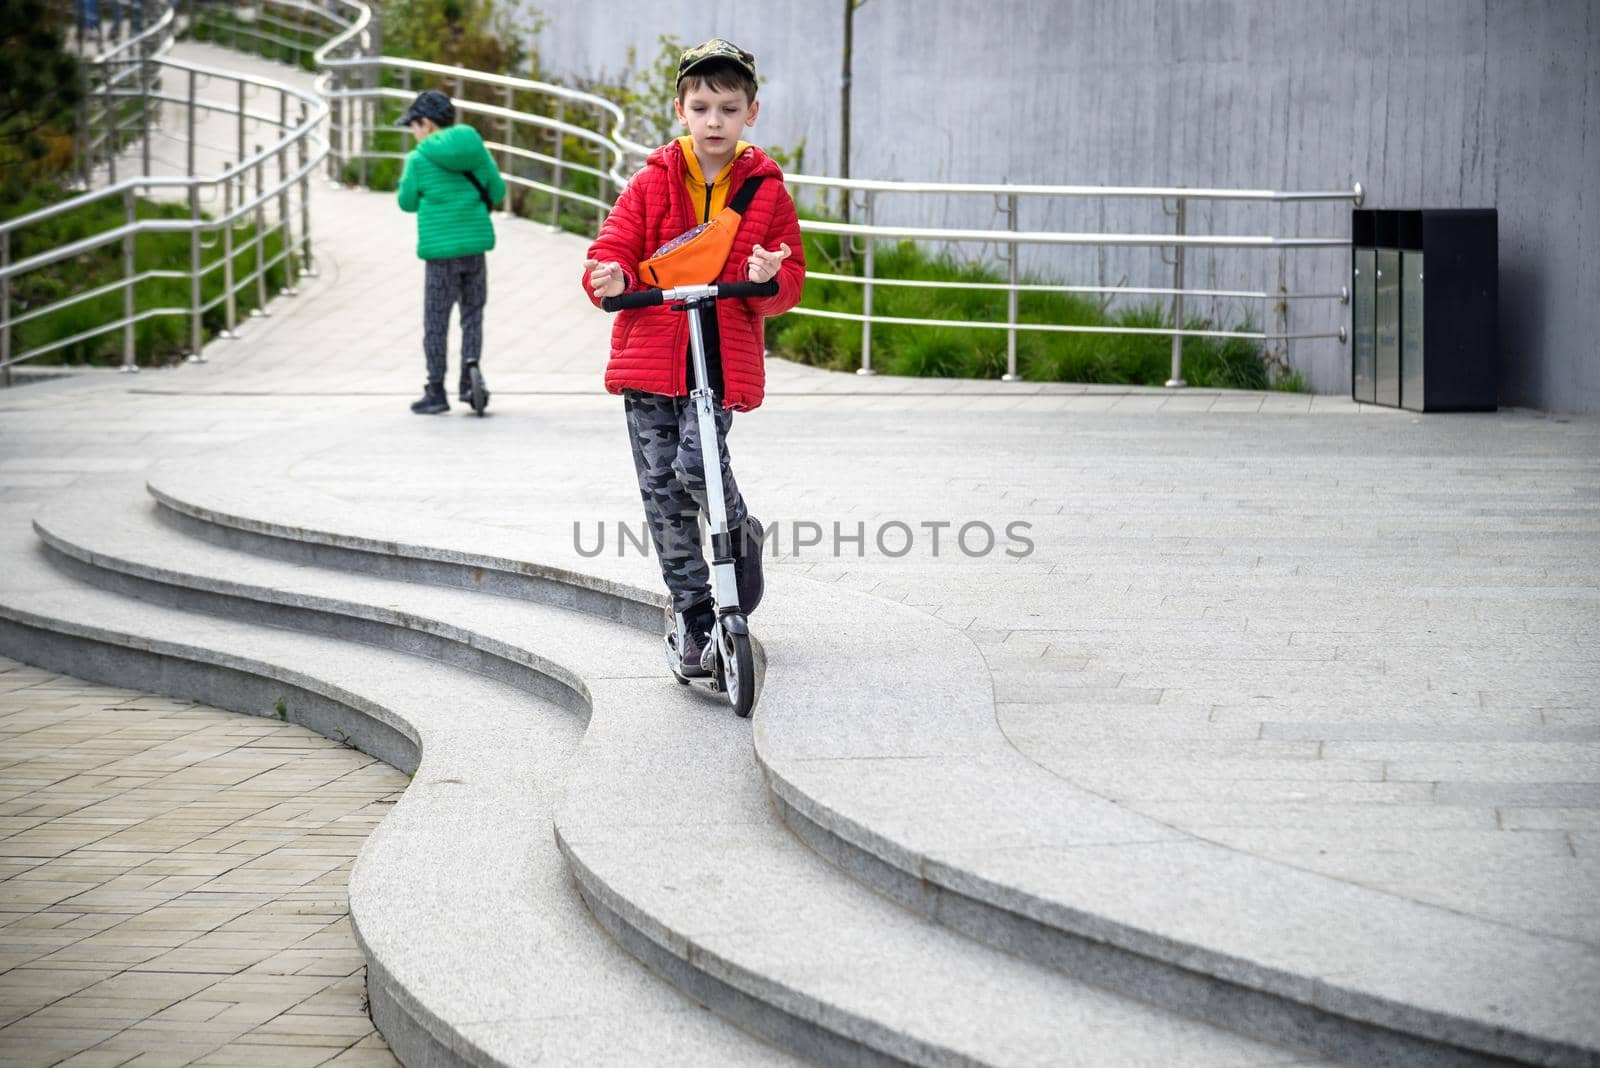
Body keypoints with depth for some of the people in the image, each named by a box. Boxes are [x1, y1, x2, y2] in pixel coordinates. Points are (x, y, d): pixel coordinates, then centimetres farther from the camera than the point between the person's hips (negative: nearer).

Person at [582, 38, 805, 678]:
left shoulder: (767, 193, 5)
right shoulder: (651, 185, 5)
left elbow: (791, 283, 6)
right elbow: (613, 250, 3)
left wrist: (770, 279, -17)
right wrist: (611, 279, -20)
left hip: (723, 362, -2)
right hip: (649, 359, 2)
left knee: (696, 464, -22)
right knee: (663, 492, 1)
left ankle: (741, 533, 11)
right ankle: (694, 616, 13)